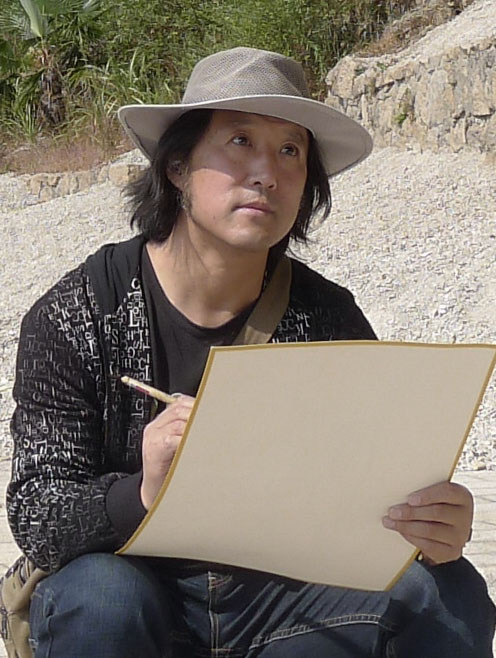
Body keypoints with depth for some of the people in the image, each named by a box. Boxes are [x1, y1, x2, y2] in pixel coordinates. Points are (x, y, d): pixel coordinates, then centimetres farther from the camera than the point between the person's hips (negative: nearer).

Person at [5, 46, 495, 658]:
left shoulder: (327, 316, -2)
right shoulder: (75, 317, -10)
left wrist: (437, 528, -28)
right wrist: (142, 494, -37)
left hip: (287, 595, 3)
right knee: (99, 598, -35)